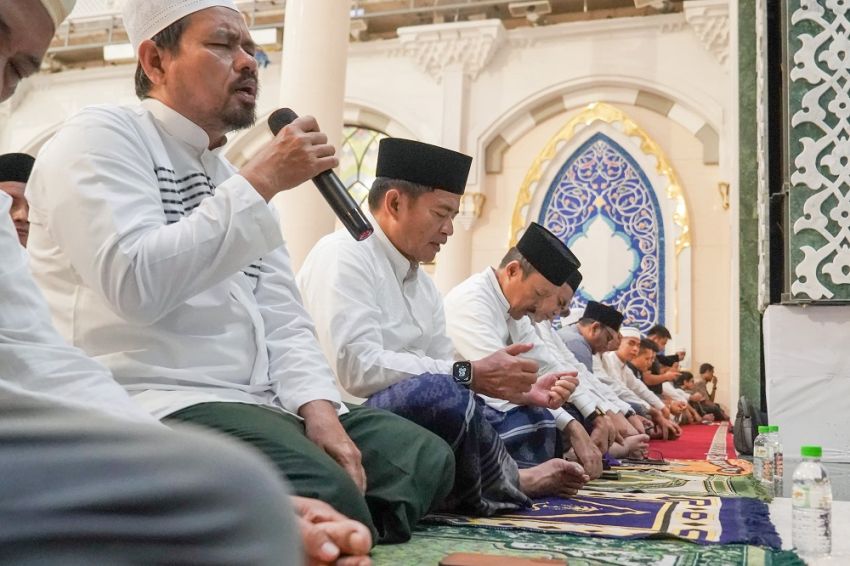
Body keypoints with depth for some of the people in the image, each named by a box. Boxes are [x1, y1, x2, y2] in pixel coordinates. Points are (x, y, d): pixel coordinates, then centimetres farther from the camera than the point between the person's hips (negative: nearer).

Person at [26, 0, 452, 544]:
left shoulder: (234, 179, 20)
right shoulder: (100, 137, -4)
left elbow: (282, 317, 12)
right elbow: (135, 285, -22)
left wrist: (317, 406, -7)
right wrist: (261, 183, -17)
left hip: (258, 404, 9)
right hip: (150, 407, -9)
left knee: (425, 456, 3)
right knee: (322, 500, -33)